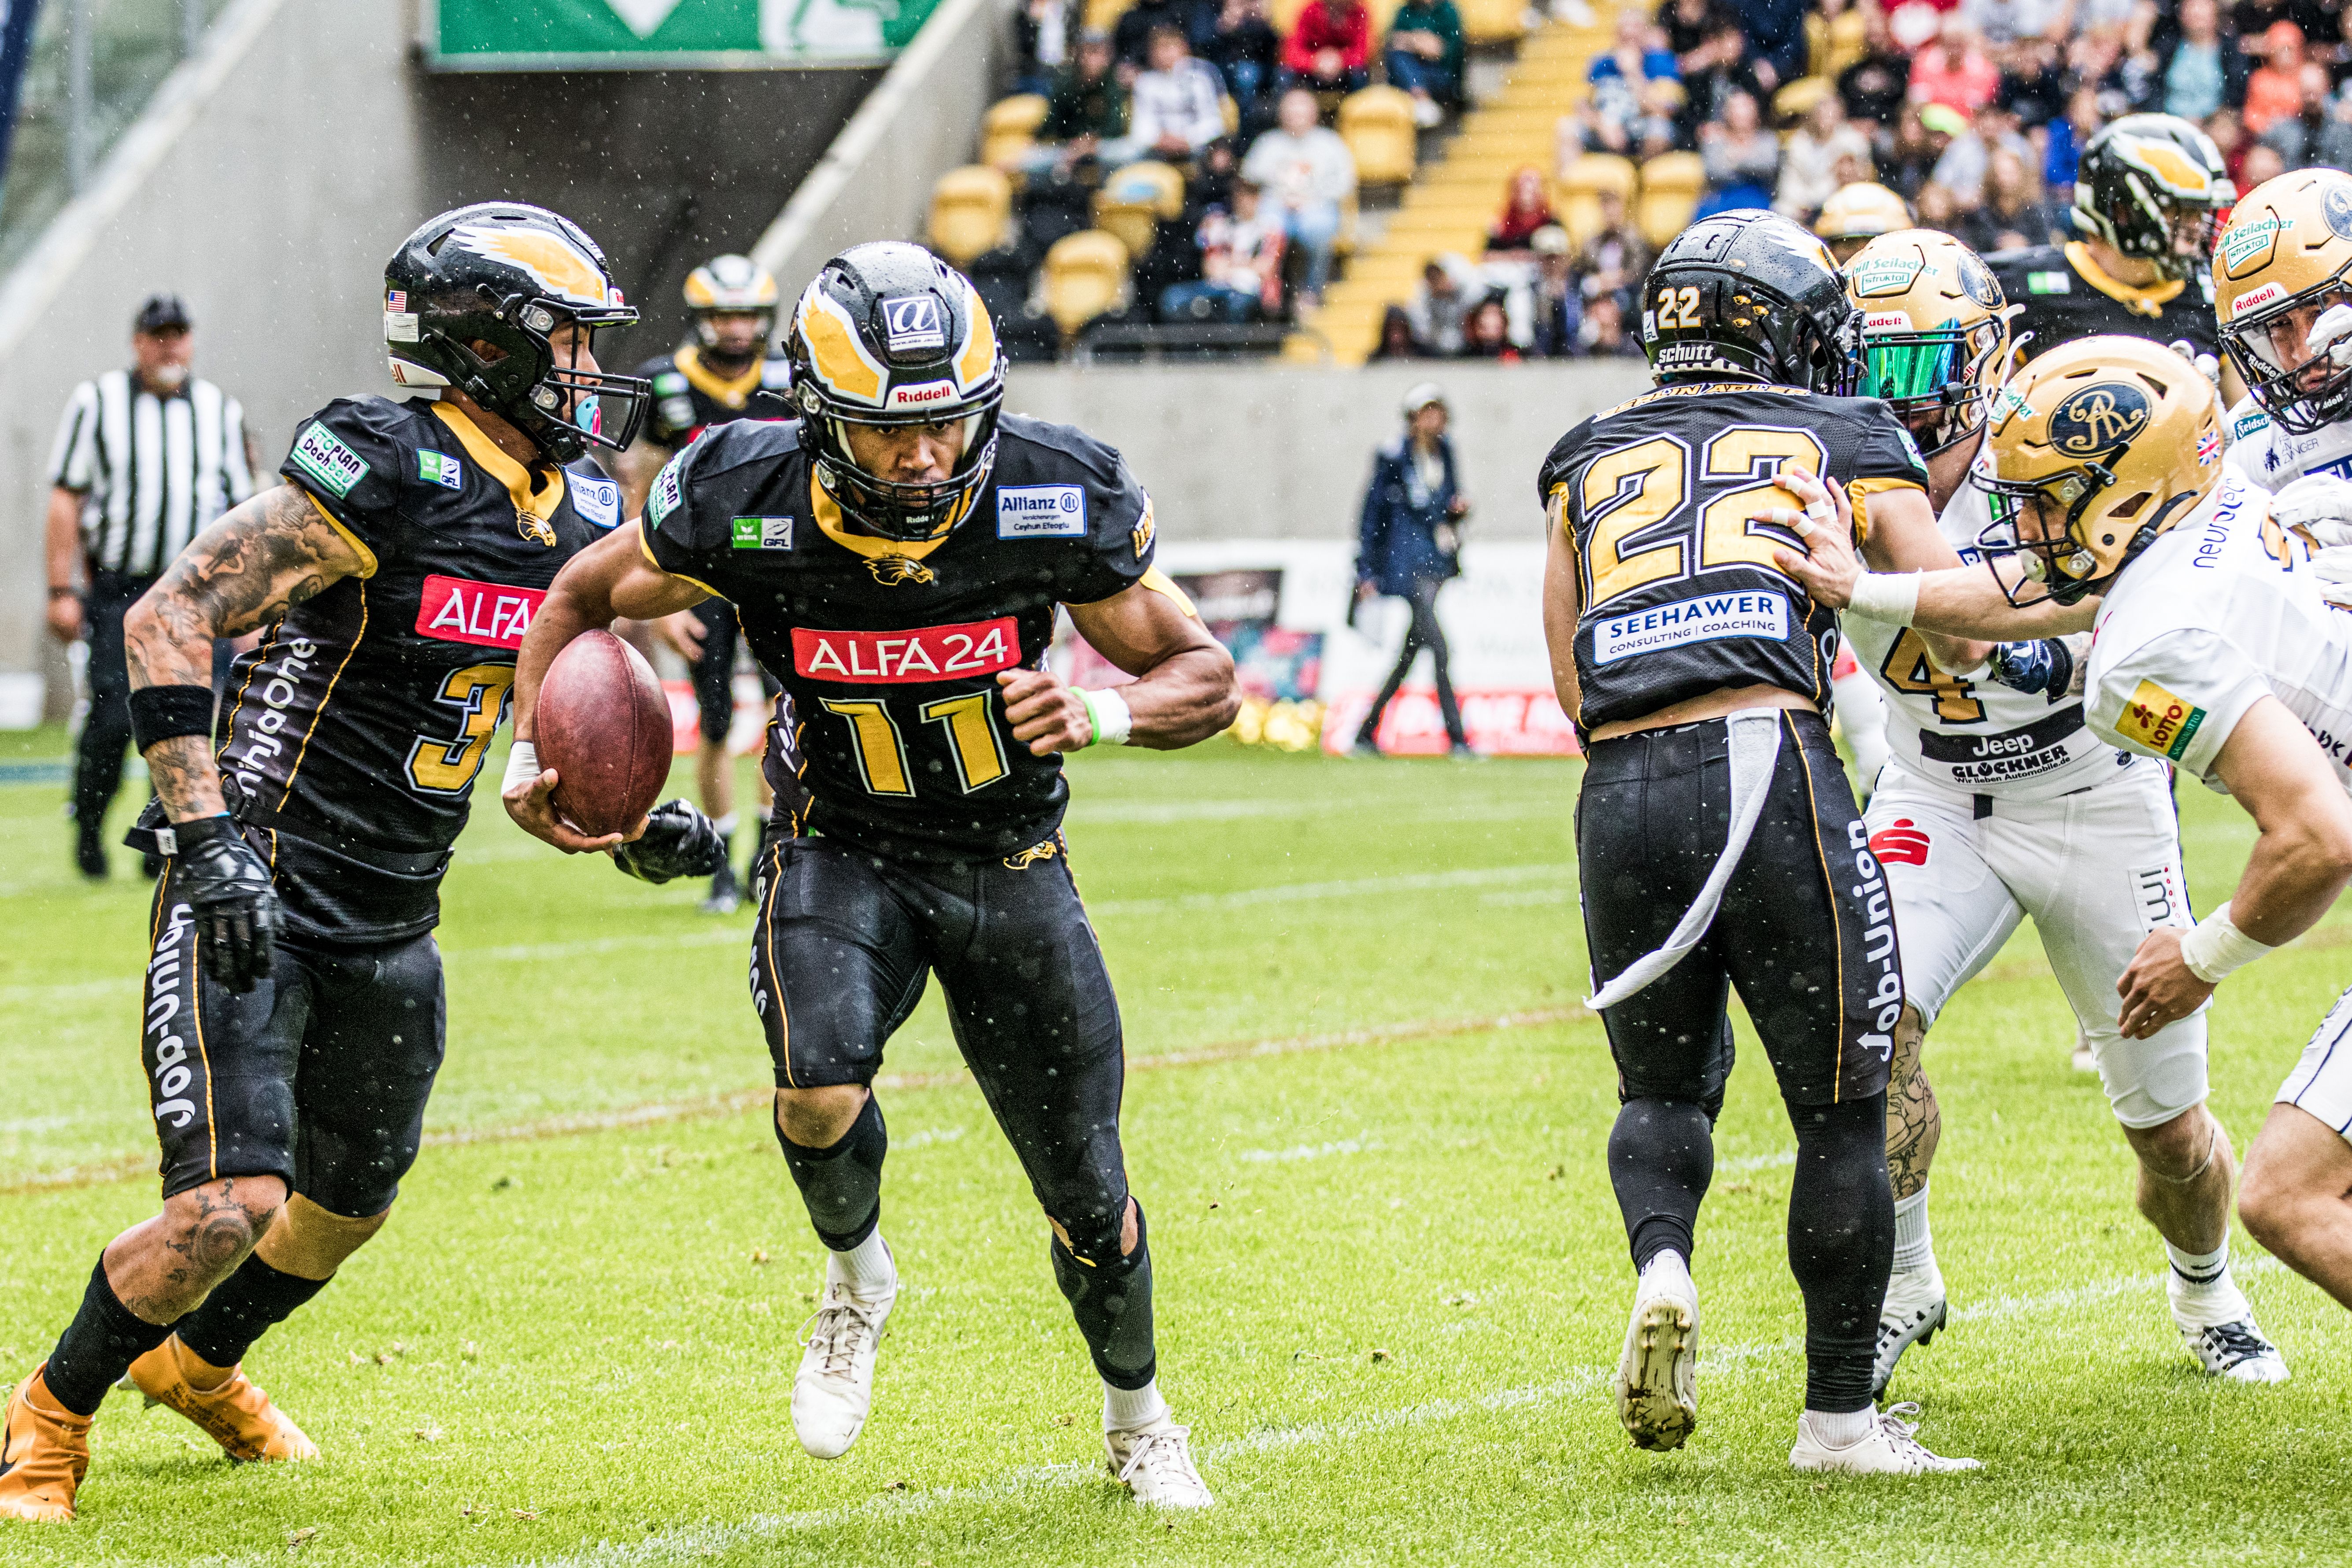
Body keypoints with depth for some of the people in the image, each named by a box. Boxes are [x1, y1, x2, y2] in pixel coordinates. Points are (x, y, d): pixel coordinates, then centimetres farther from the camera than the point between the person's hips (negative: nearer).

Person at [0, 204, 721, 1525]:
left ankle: (199, 1362, 51)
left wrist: (632, 831, 0)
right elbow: (170, 618, -19)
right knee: (229, 1205, -18)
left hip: (392, 926, 8)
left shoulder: (576, 523, 7)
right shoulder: (390, 474, -18)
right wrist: (209, 836, -24)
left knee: (351, 1203, 22)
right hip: (258, 900, -8)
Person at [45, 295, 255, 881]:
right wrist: (61, 591, -5)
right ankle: (88, 826, 12)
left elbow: (240, 511, 13)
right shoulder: (96, 403, 1)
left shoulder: (220, 411, 9)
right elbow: (66, 499, 0)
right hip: (116, 590, -2)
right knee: (114, 713, -11)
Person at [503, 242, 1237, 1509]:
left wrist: (1105, 712, -32)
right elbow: (580, 598, -3)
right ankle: (855, 1279, 5)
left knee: (1086, 1195, 8)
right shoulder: (746, 505, -23)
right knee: (820, 1092, -30)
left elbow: (1205, 676, -11)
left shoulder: (1054, 504, -23)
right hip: (841, 848, -1)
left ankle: (1136, 1421, 38)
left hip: (1009, 864, 1)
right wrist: (535, 752, -17)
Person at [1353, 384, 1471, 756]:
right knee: (1438, 647, -16)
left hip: (1439, 560, 7)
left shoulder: (1444, 452, 11)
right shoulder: (1393, 456, -8)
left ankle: (1366, 735, 19)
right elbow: (1371, 513, -6)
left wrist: (1458, 509, -2)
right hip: (1409, 563, -7)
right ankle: (1457, 739, -18)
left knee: (1410, 654, 9)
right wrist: (1366, 573, -9)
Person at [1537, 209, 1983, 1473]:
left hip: (1617, 790, 3)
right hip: (1766, 763, -3)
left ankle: (1662, 1264, -7)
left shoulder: (1587, 460, 23)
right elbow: (1958, 638, 15)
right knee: (1840, 1105, 9)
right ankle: (1838, 1416, 12)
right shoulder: (1847, 438, 16)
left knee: (1663, 1081, 23)